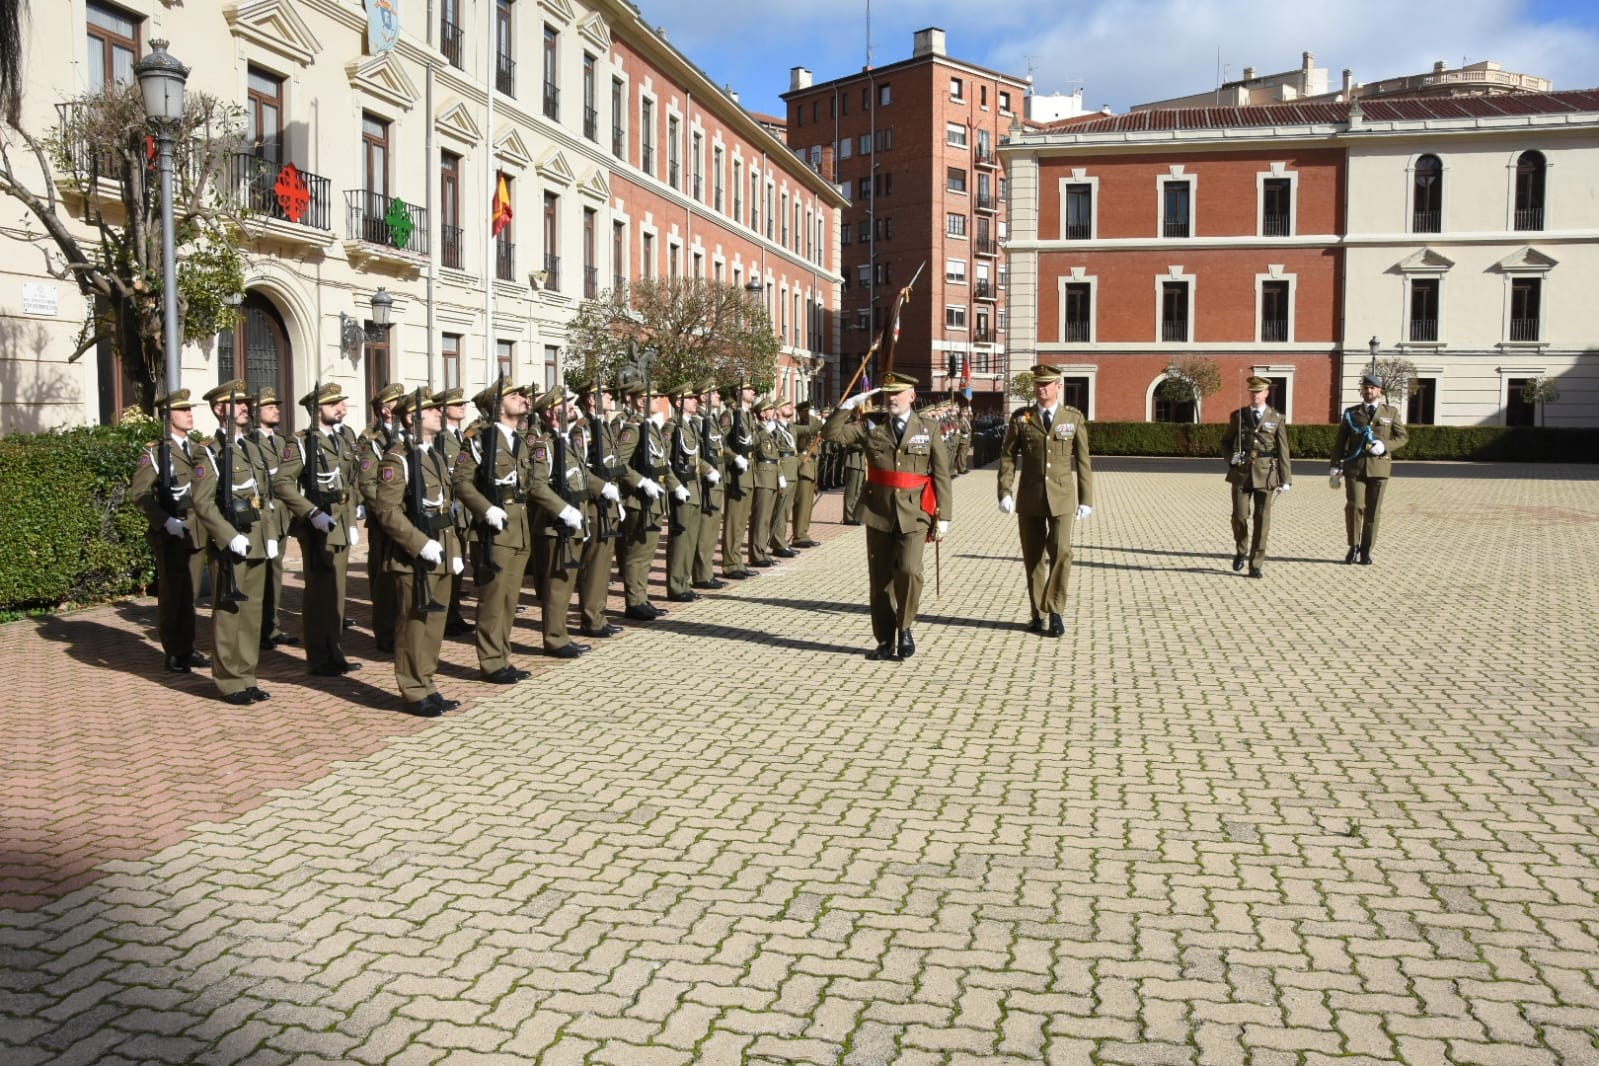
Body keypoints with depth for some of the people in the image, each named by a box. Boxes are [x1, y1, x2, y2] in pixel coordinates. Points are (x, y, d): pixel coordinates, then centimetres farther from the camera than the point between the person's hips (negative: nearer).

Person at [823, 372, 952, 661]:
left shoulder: (929, 431, 4)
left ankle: (905, 627, 2)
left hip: (913, 514, -2)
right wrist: (850, 404, -6)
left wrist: (943, 517, -2)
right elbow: (831, 432, 0)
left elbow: (941, 477, 3)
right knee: (880, 580, 6)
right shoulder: (871, 428, 8)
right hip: (879, 514, 2)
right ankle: (885, 642, 17)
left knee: (908, 569, -21)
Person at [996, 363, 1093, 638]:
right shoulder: (1020, 418, 3)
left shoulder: (1074, 418, 3)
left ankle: (1055, 612, 2)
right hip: (1029, 497, 1)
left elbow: (1083, 461, 4)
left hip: (1061, 497, -1)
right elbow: (1007, 457, 2)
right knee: (1033, 558, 6)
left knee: (1060, 553, -12)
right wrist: (1005, 493, -8)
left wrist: (1086, 499, 1)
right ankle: (1038, 614, 18)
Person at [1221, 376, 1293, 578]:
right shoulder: (1238, 415, 7)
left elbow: (1283, 451, 2)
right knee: (1239, 516, -5)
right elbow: (1225, 442, 16)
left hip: (1265, 474, -1)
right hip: (1241, 473, 1)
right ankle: (1241, 551, 23)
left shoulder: (1277, 418, 4)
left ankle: (1256, 565, 6)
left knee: (1262, 520, -1)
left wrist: (1286, 480, -3)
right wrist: (1231, 457, -6)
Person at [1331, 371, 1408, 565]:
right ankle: (1354, 546, 5)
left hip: (1379, 467, 1)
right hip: (1354, 467, 0)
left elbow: (1402, 436, 9)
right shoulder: (1351, 413, 10)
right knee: (1354, 507, -12)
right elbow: (1339, 442, 9)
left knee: (1373, 511, 3)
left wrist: (1385, 446, -10)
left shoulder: (1391, 412, 10)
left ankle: (1366, 551, 12)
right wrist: (1335, 467, 2)